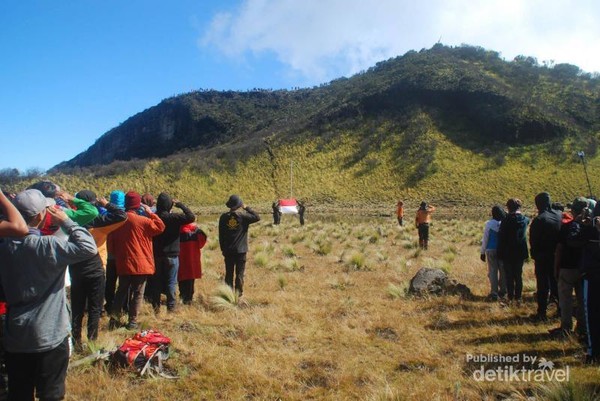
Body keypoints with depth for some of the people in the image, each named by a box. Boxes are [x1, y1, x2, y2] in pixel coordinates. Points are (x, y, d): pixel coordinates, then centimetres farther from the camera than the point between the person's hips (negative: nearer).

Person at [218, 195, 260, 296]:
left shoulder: (223, 217, 0)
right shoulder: (243, 216, -11)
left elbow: (221, 235, 5)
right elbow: (257, 217, -1)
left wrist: (223, 248, 13)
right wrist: (247, 208, 2)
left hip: (228, 250, 3)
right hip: (241, 250, -3)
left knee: (229, 272, 11)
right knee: (240, 273, 5)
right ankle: (238, 292, 5)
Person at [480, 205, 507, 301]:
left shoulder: (489, 224, -10)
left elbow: (485, 239, -5)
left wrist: (482, 252, 4)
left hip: (491, 250, -1)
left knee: (492, 271, 3)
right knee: (503, 270, 14)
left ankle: (494, 293, 0)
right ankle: (502, 291, 23)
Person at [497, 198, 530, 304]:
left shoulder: (506, 221, -16)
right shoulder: (525, 220, -2)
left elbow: (501, 237, -13)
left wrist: (499, 253, -6)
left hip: (508, 253, -4)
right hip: (520, 252, 4)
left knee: (509, 276, 6)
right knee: (519, 275, 13)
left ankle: (510, 297, 10)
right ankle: (518, 297, 16)